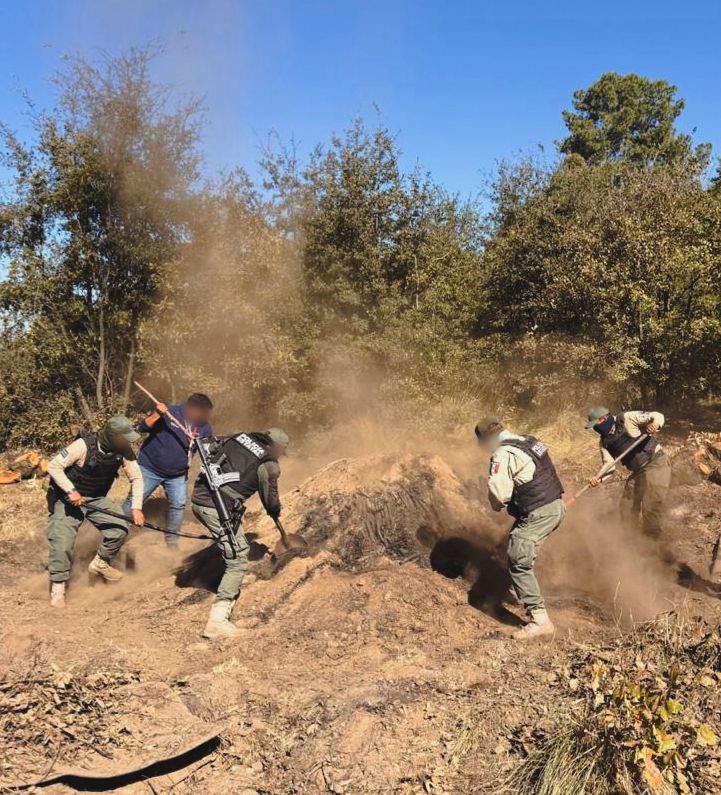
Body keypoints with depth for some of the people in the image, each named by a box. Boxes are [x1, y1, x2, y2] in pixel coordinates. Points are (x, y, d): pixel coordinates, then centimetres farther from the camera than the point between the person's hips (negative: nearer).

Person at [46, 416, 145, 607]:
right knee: (62, 542, -13)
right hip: (68, 497, -4)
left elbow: (136, 477, -6)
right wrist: (71, 490, -30)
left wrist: (136, 508, -15)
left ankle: (100, 563, 15)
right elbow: (53, 466, -23)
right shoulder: (84, 445, -28)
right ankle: (57, 588, 6)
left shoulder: (124, 451, -14)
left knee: (120, 528, -10)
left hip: (96, 498, 4)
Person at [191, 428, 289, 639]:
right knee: (238, 562, 0)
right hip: (219, 510, -8)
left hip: (198, 497, 8)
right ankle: (217, 620, -8)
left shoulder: (239, 437, 12)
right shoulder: (269, 466, -3)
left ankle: (229, 593, 41)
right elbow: (270, 499, 9)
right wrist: (276, 512, 31)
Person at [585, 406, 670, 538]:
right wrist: (599, 478, -20)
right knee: (627, 504, 12)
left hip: (656, 463, -7)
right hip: (638, 471, 7)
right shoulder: (604, 442, 4)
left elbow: (658, 416, -13)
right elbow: (610, 465, 0)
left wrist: (654, 425, -37)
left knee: (651, 506, -12)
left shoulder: (627, 419, -13)